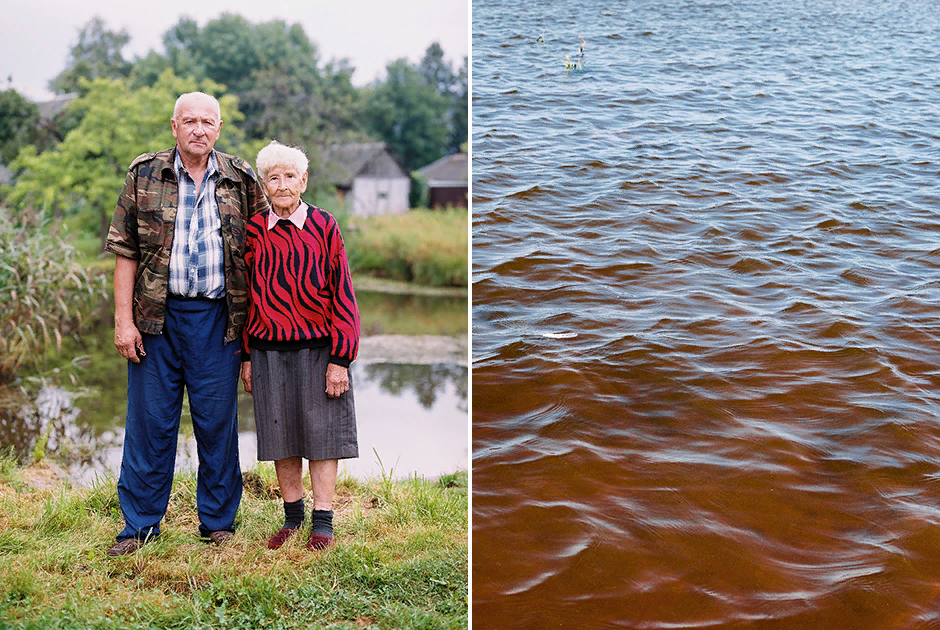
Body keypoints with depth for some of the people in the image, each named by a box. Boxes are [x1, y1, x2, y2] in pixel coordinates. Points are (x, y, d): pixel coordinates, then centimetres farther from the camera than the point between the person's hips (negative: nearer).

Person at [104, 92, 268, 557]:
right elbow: (125, 251, 2)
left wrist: (254, 318, 4)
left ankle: (218, 520, 19)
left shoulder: (241, 181, 5)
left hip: (218, 318, 0)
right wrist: (123, 321, -4)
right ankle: (141, 523, 17)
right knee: (150, 420, 5)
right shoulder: (144, 175, 4)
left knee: (217, 422, 5)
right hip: (156, 316, 0)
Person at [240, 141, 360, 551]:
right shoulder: (253, 233, 3)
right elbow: (246, 297, 9)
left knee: (321, 434, 3)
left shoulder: (324, 227, -3)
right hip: (269, 351, 2)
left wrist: (339, 359, -8)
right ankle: (293, 515, 22)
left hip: (317, 348, -2)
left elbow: (341, 294, -4)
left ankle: (322, 521, 11)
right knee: (280, 436, 8)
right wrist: (246, 357, 7)